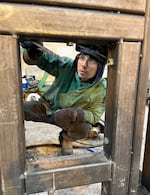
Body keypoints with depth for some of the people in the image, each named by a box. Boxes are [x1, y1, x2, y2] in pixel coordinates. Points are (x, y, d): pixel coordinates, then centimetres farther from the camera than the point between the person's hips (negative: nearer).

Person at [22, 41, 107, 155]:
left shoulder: (101, 89, -20)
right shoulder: (67, 66, -21)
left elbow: (94, 115, -15)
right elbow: (45, 58, -23)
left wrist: (75, 114, -34)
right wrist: (32, 51, -47)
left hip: (73, 119, 1)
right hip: (47, 107, 0)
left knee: (83, 129, -31)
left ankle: (67, 139, 6)